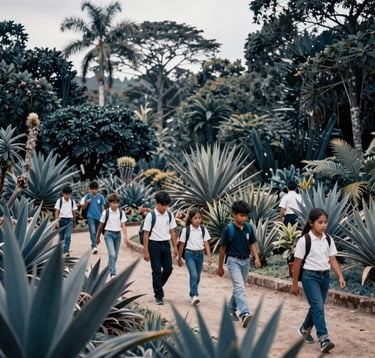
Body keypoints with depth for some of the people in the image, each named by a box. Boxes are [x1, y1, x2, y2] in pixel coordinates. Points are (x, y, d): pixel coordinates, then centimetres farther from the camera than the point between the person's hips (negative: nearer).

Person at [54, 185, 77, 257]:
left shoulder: (72, 201, 5)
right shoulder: (59, 201, -3)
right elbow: (56, 211, -5)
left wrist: (74, 222, 18)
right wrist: (56, 221, -13)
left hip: (69, 220, 1)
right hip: (61, 219, -1)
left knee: (68, 236, -14)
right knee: (61, 237, 7)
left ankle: (66, 251, -19)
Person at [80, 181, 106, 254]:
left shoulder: (101, 197, 3)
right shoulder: (88, 196, 1)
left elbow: (102, 208, 7)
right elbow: (83, 208, 6)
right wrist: (87, 202, -13)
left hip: (98, 217, 2)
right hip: (90, 217, -2)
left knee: (96, 233, 10)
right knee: (92, 232, -17)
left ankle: (93, 246, 23)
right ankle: (94, 247, -26)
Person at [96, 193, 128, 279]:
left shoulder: (121, 213, 2)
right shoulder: (106, 212, -4)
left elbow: (123, 225, -2)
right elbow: (101, 225, 5)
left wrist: (125, 236, -15)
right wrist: (98, 237, 11)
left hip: (118, 234, 4)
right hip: (109, 234, -4)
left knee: (115, 255, 10)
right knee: (112, 254, -17)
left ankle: (109, 270, 29)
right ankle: (113, 273, -19)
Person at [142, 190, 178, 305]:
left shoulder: (169, 215, 3)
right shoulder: (151, 216, -10)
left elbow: (172, 231, 10)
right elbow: (146, 234, -8)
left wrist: (175, 247, 8)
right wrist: (146, 251, -9)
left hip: (166, 244, 4)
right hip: (154, 244, -4)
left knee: (168, 269, 4)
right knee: (157, 271, -1)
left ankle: (157, 286, 29)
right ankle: (158, 296, 9)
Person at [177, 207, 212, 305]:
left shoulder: (203, 230, 2)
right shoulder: (186, 230, -5)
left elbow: (206, 244, 3)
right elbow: (182, 245, 2)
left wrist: (209, 257, -5)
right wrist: (179, 259, 6)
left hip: (200, 254, 4)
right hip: (190, 254, -4)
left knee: (197, 276, 11)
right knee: (193, 275, -17)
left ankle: (192, 294, 27)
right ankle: (194, 296, -20)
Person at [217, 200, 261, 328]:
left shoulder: (249, 228, 0)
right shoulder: (228, 229, -12)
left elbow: (252, 244, 8)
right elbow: (223, 248, -4)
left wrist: (257, 258, -9)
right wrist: (220, 267, 3)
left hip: (246, 261, 5)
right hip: (233, 261, -5)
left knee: (239, 288, 16)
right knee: (239, 287, -18)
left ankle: (231, 310, 34)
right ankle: (245, 314, -30)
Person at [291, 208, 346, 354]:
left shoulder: (328, 239, 2)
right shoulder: (304, 241, -12)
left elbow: (332, 260, 5)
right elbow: (297, 263, -7)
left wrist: (340, 276, -8)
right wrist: (295, 284, -4)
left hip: (325, 276, 6)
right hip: (310, 276, -6)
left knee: (316, 306, 15)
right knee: (318, 306, -14)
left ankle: (305, 329, 38)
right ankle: (323, 339, -16)